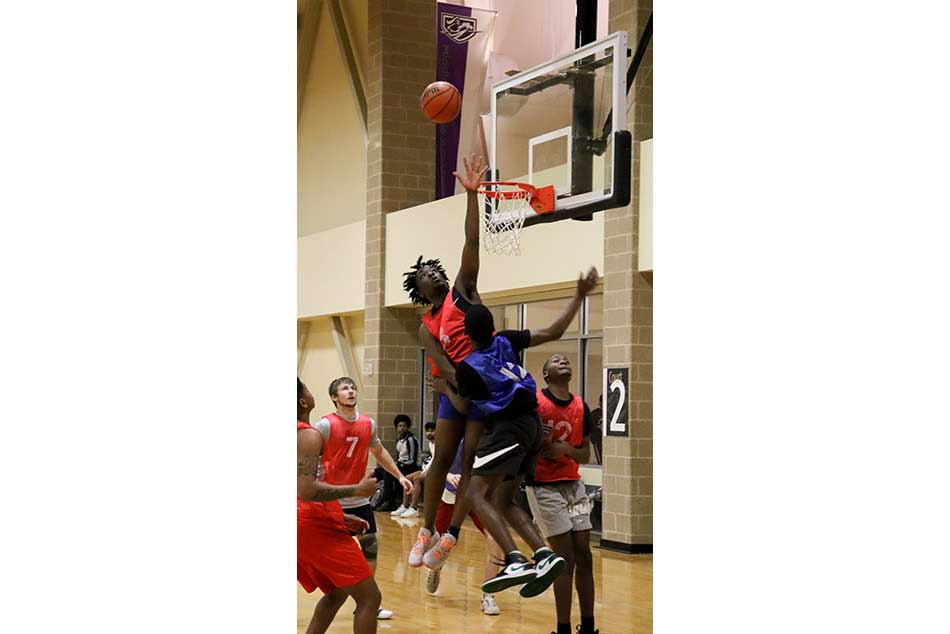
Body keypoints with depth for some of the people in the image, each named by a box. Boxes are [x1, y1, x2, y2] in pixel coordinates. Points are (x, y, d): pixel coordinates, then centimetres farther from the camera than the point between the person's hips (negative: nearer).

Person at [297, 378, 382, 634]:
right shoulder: (308, 435, -13)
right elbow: (308, 490, -25)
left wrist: (340, 518, 23)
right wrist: (357, 489, -17)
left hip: (305, 524, 10)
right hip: (316, 526, -10)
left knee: (337, 592, 24)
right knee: (369, 597, -5)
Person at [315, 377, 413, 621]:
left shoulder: (368, 424, 4)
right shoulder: (326, 425, -14)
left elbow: (379, 452, 20)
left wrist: (399, 476, 17)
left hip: (359, 499, 6)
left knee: (371, 549, 6)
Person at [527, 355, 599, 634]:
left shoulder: (581, 407, 6)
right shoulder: (533, 402, -10)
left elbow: (585, 456, 9)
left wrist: (567, 450, -11)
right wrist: (540, 442, -21)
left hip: (573, 485, 6)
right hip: (544, 487, -6)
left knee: (584, 556, 4)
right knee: (566, 558, -9)